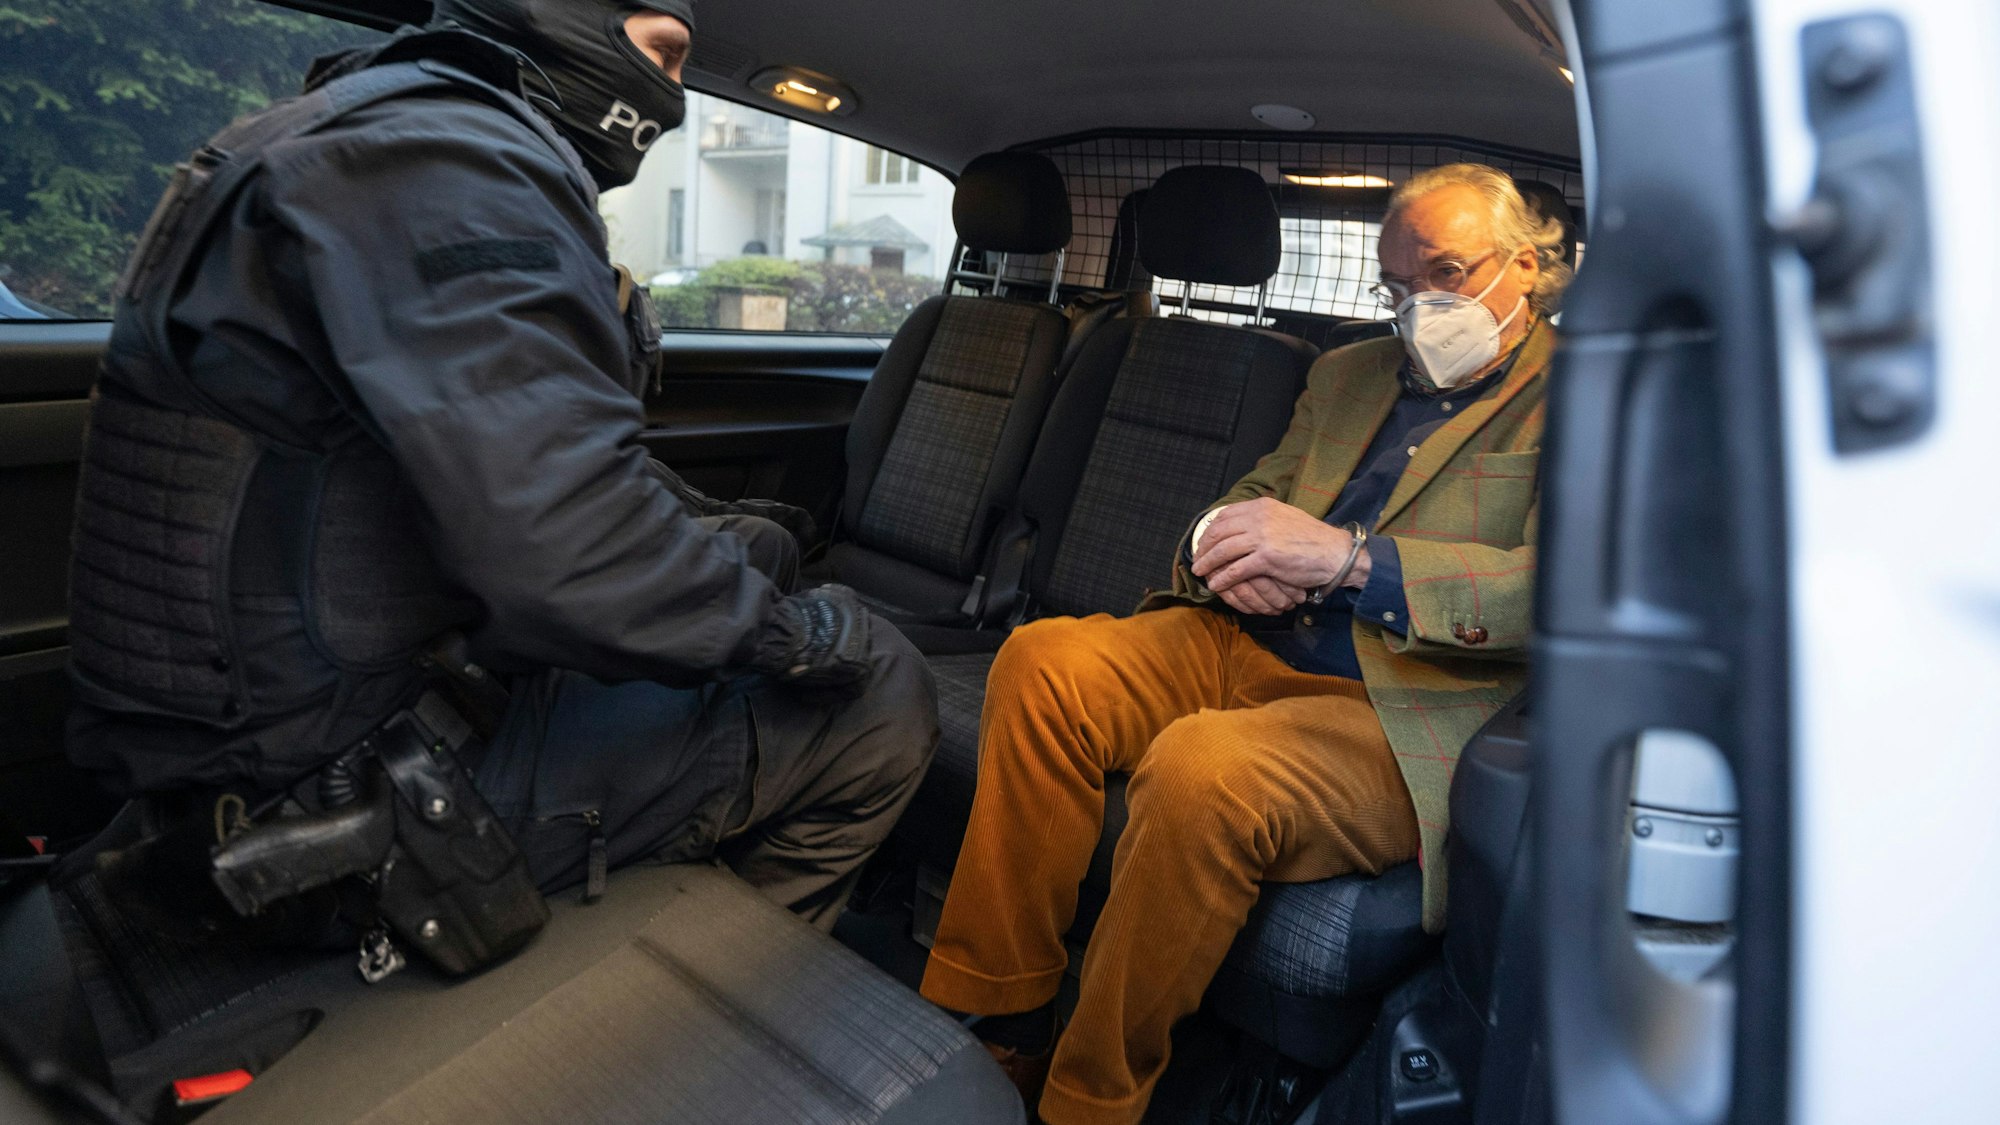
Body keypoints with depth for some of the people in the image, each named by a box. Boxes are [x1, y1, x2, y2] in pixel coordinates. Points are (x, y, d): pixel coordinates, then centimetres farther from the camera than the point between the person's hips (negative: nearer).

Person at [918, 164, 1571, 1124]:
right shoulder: (1348, 372, 23)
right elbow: (1258, 492, 22)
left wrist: (1345, 555, -22)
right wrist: (1230, 544, -4)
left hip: (1412, 711, -6)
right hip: (1253, 643, 6)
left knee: (1201, 767, -34)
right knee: (1043, 663, -18)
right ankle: (987, 1031, -7)